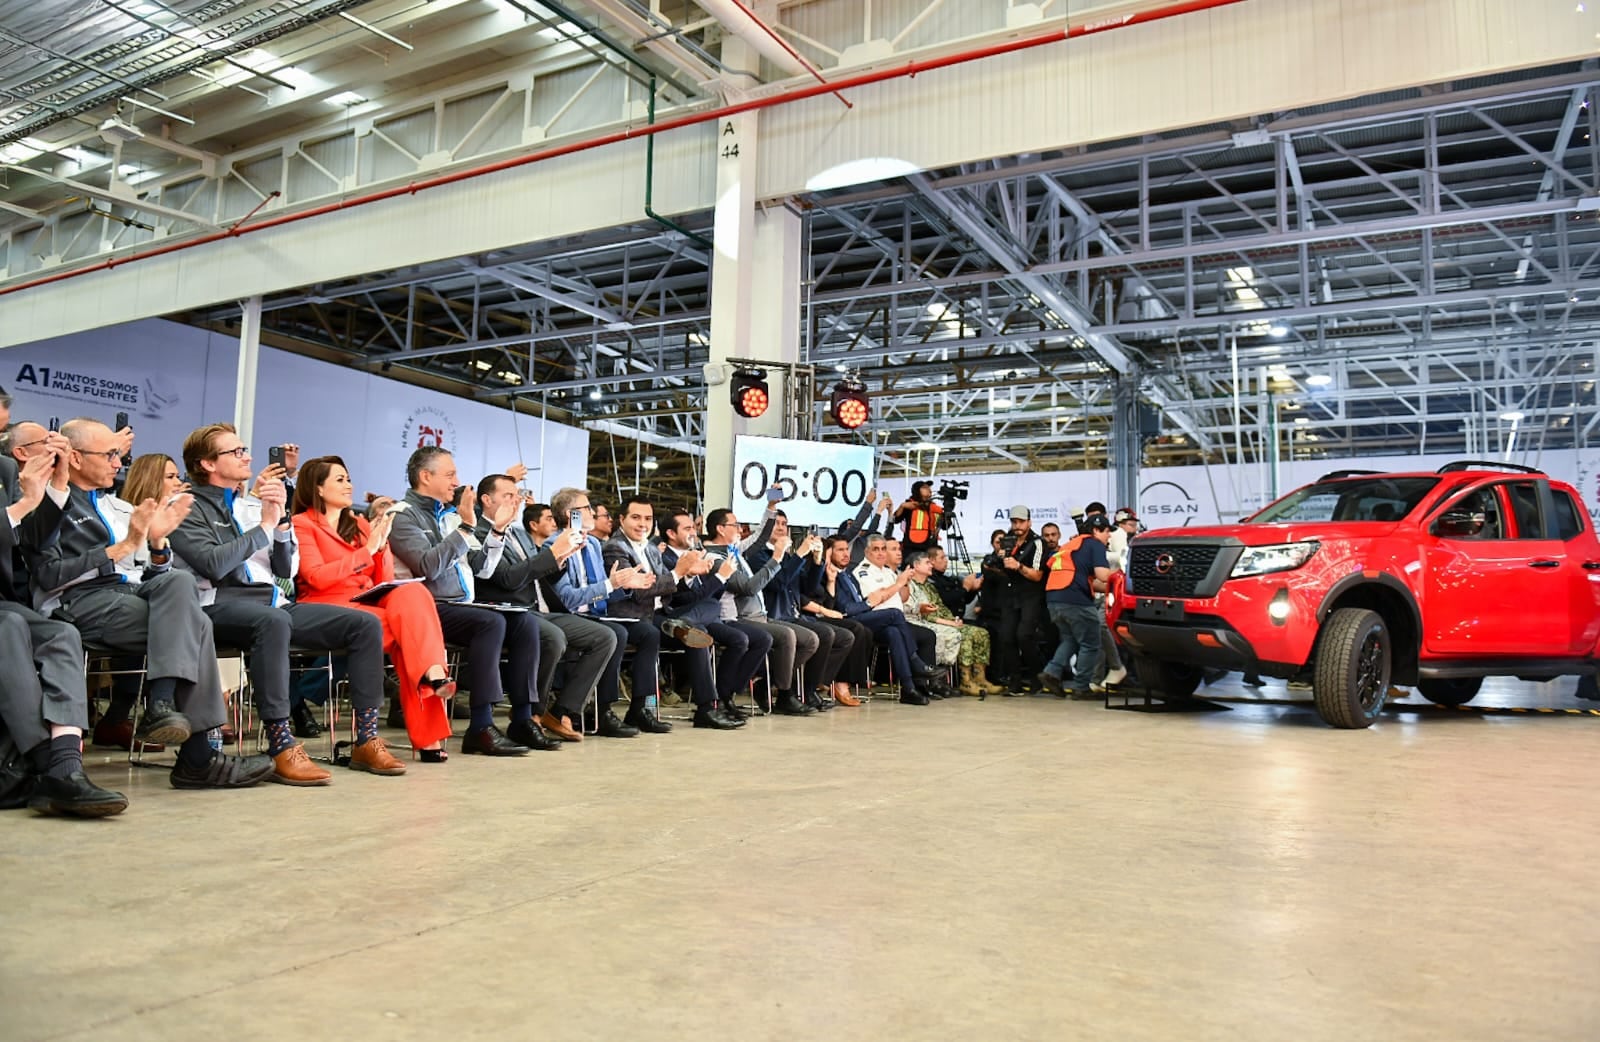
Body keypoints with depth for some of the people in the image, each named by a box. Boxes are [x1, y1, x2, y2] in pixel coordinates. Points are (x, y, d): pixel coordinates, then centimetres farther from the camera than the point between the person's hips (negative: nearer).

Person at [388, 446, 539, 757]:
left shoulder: (449, 515, 20)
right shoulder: (402, 515, -2)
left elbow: (482, 569, 21)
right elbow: (428, 567, -19)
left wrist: (497, 530, 11)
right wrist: (466, 527, -18)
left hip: (462, 606, 7)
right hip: (430, 609, -7)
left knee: (526, 621, -14)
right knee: (492, 622, -31)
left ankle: (523, 720, -15)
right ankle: (481, 728, -29)